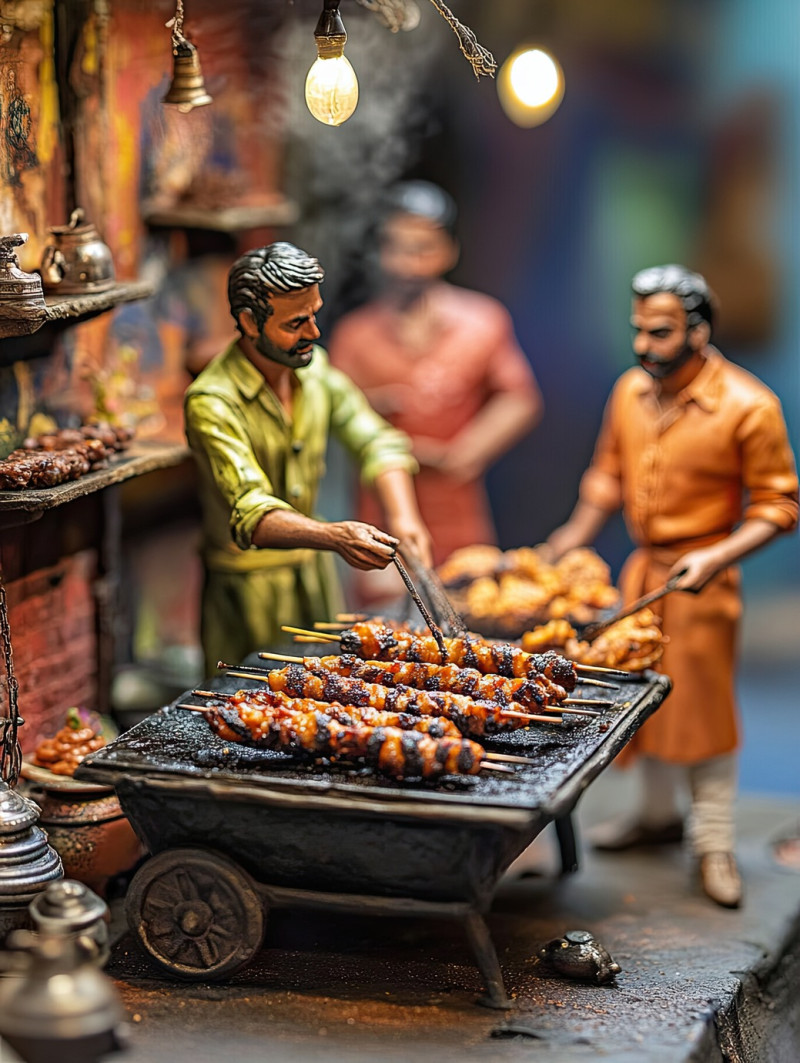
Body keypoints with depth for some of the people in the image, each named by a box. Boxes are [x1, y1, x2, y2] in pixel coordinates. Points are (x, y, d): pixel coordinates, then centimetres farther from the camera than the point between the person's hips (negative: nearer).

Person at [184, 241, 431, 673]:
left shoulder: (314, 367, -2)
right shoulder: (212, 403, -26)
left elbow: (375, 442, -1)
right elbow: (251, 515, -36)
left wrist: (402, 516, -20)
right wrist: (335, 537, -53)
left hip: (315, 573, 6)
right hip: (249, 590, -6)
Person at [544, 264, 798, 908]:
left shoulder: (747, 406, -17)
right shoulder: (632, 390, 2)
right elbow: (609, 473, 18)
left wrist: (718, 556, -24)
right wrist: (575, 535, 8)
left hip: (702, 576, -6)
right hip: (642, 566, 6)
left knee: (704, 704, 1)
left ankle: (714, 844, 15)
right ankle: (658, 814, 35)